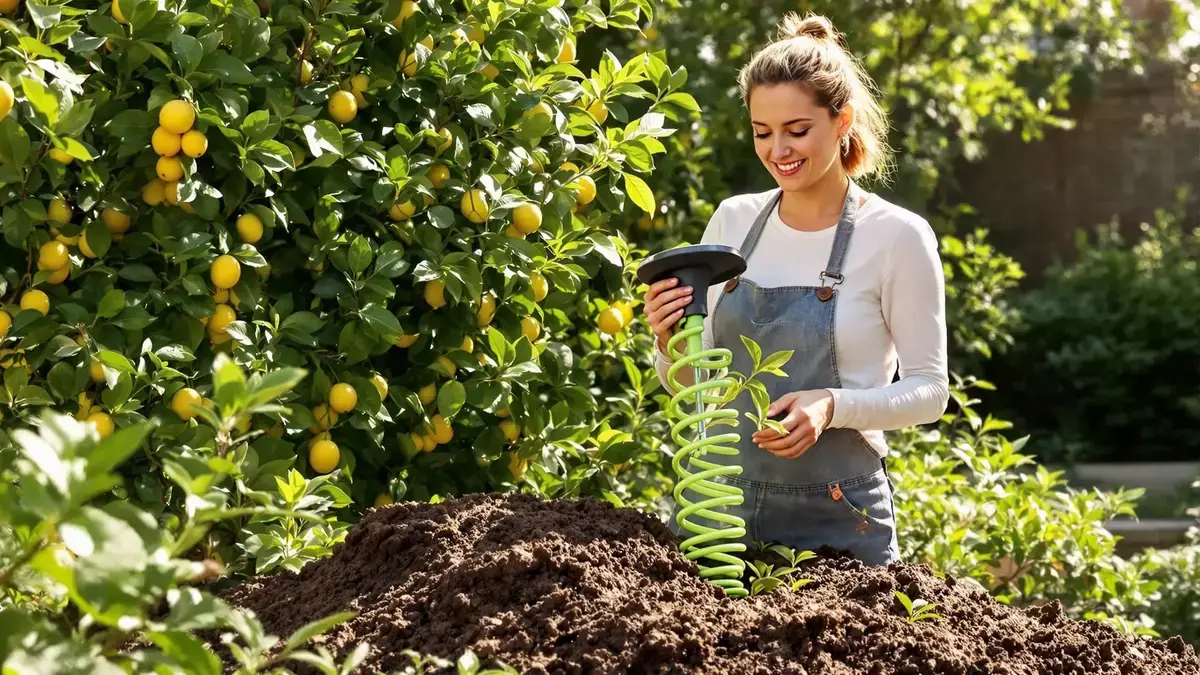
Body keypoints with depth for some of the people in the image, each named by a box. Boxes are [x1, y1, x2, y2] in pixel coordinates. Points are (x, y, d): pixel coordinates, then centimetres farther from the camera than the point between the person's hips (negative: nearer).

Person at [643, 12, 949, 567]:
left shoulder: (896, 236, -7)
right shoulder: (733, 220, 5)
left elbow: (929, 390, -5)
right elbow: (692, 383, 12)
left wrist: (834, 406, -22)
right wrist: (672, 343, -10)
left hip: (834, 520, -4)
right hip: (716, 504, 4)